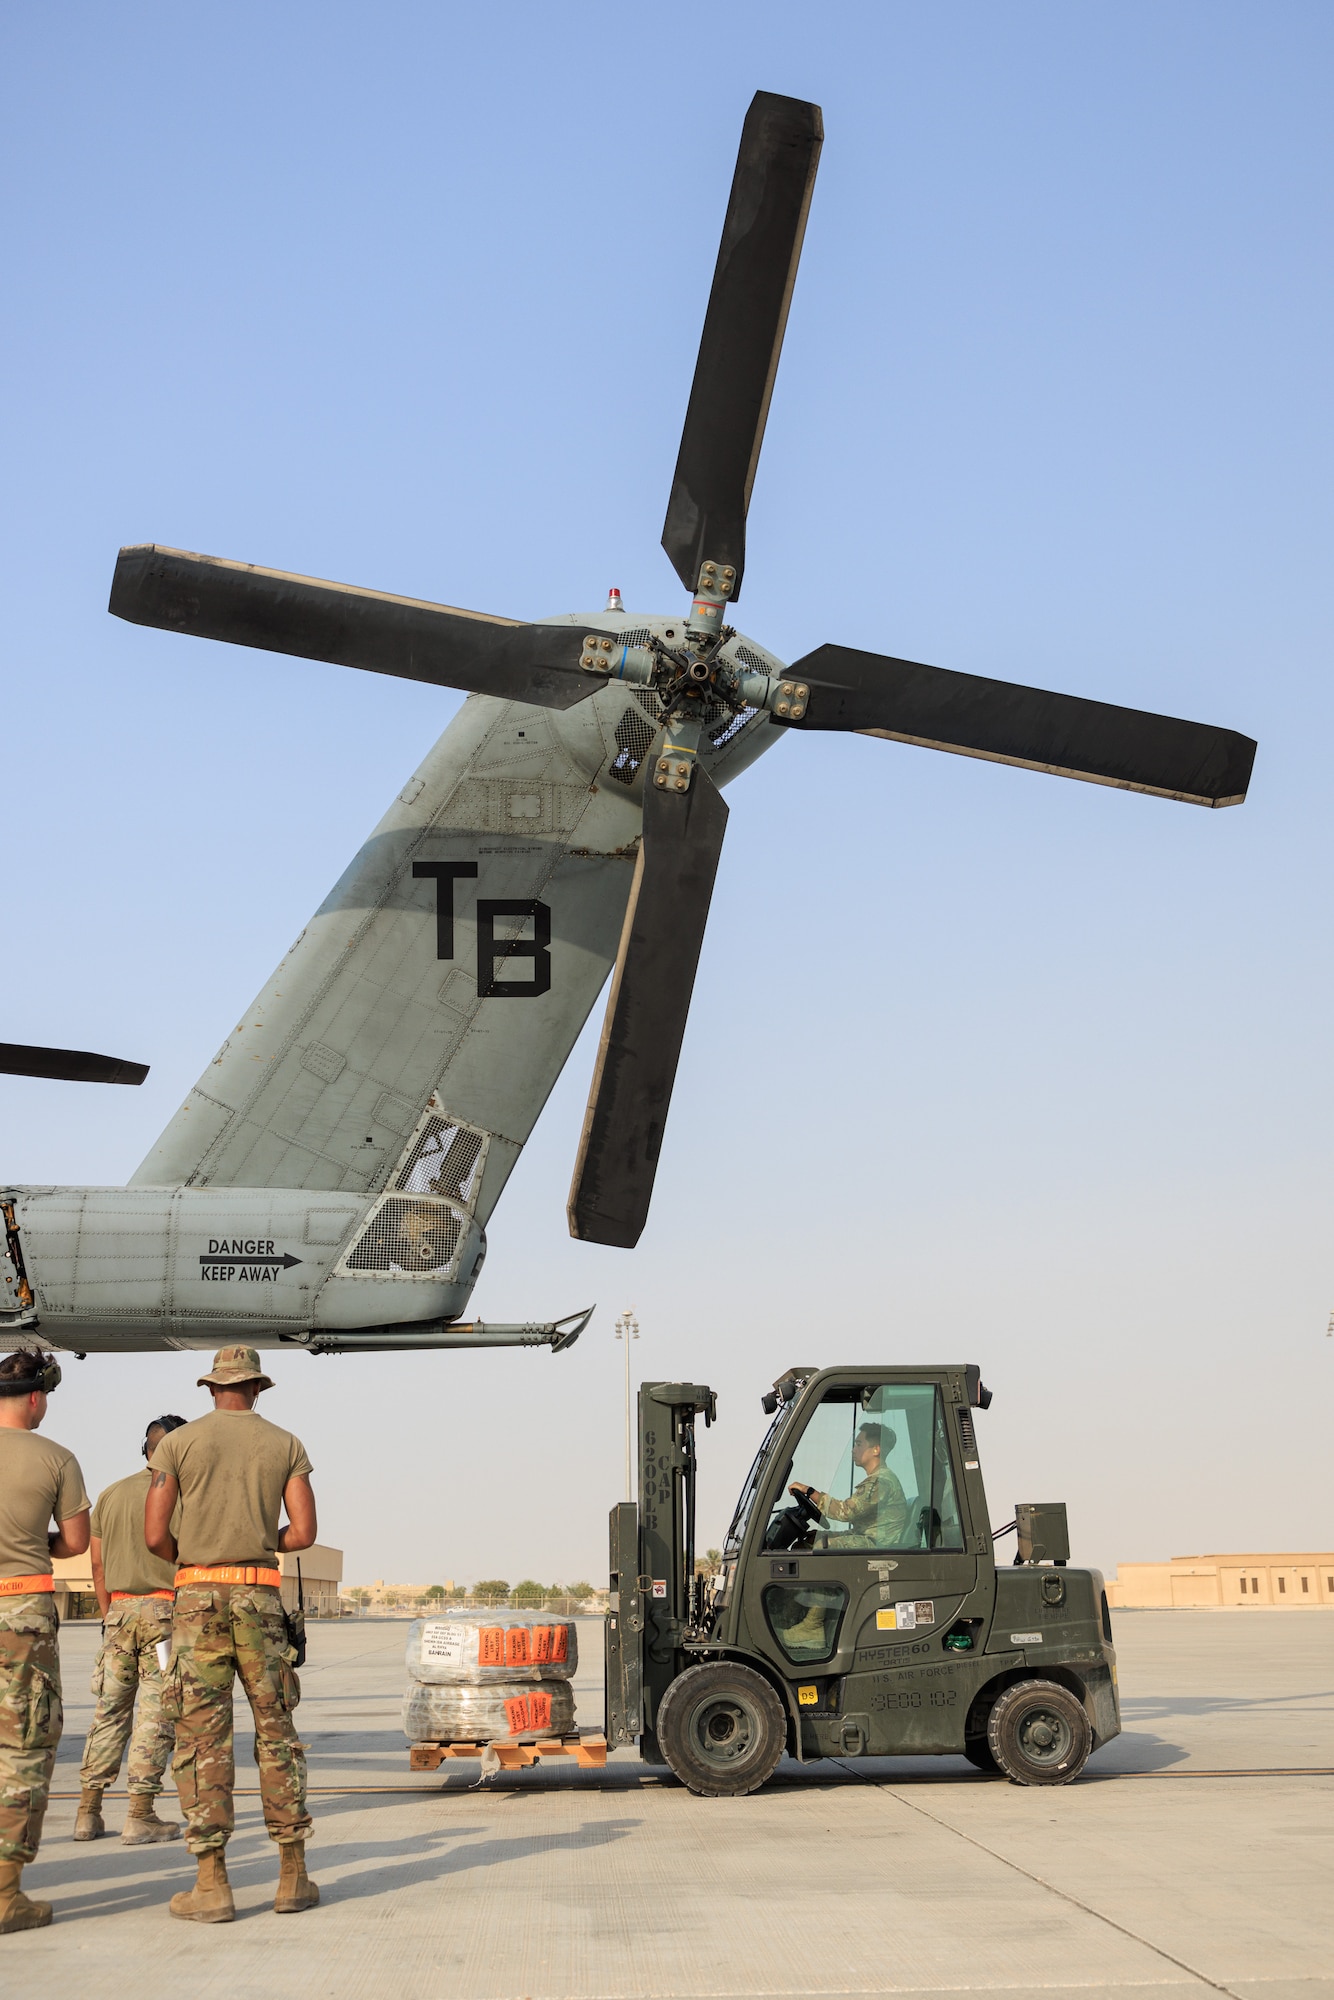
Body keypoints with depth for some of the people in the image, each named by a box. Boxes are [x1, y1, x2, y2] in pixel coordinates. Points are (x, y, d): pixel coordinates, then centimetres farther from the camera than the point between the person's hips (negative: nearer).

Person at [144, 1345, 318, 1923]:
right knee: (276, 1733, 9)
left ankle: (212, 1885, -4)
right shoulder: (287, 1445, 8)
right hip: (260, 1599, 2)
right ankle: (293, 1876, 9)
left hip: (198, 1597, -1)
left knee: (202, 1738, -1)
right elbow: (304, 1533, 0)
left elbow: (155, 1535, -4)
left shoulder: (177, 1442, 3)